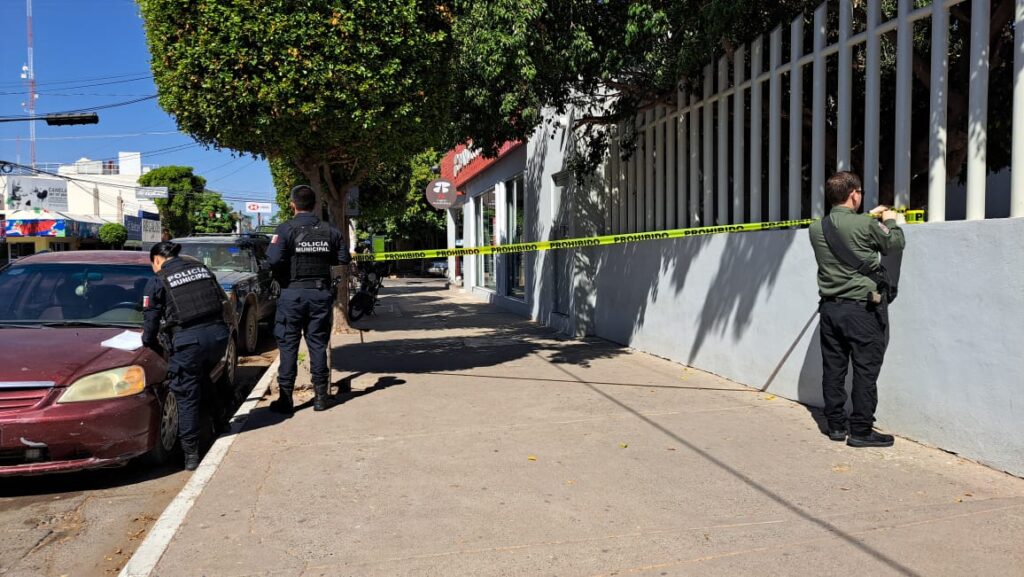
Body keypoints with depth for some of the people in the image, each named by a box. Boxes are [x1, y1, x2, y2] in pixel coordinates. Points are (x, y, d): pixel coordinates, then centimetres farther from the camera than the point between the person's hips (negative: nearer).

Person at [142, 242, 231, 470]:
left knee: (187, 398, 6)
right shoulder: (201, 268, 17)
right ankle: (218, 419, 36)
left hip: (188, 340, -5)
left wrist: (156, 348, 22)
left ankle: (191, 455, 9)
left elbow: (150, 323, 6)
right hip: (218, 334, 5)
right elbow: (222, 301, 18)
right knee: (203, 377, 32)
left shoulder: (158, 281, 4)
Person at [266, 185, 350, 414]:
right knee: (318, 344, 10)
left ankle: (285, 398, 5)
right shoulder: (329, 231, 2)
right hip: (321, 294, 3)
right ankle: (320, 396, 13)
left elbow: (274, 259, -20)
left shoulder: (286, 229, -10)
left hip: (293, 294, -3)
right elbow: (343, 258, 7)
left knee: (288, 346, 4)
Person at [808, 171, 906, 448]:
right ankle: (861, 431, 7)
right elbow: (895, 243, 4)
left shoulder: (816, 229, 2)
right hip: (862, 308, -6)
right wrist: (891, 220, 22)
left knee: (833, 368, 11)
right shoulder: (866, 225, -14)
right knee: (866, 370, 2)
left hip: (830, 308, 6)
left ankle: (836, 425, 20)